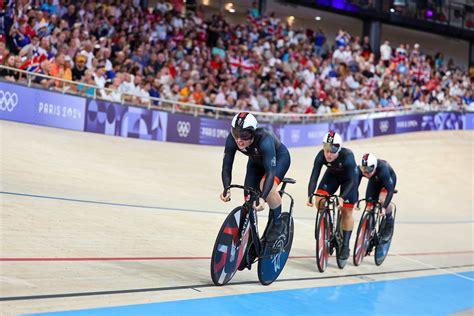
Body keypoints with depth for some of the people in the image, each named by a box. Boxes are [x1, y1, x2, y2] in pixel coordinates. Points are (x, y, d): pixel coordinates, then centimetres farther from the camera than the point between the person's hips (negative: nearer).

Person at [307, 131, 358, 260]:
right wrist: (310, 195, -44)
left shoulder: (347, 156, -39)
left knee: (346, 211, -5)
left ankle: (345, 246, 6)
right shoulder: (321, 156, -31)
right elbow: (314, 176, -31)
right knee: (319, 201, -17)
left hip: (349, 177, -3)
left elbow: (352, 180, -35)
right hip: (332, 174, 3)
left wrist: (342, 197, -47)